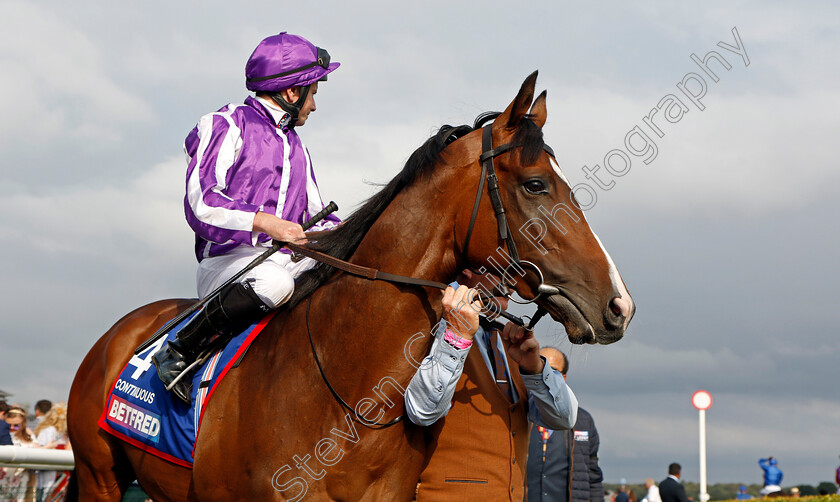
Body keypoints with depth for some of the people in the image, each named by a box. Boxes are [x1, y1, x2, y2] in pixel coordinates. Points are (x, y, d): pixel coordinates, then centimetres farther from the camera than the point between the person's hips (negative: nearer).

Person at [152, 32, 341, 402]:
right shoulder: (226, 126, 1)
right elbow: (201, 204, -13)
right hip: (228, 261, -7)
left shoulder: (297, 148, 26)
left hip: (289, 260, 7)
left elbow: (315, 219, 26)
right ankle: (178, 353, -21)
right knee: (273, 282, -40)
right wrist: (265, 223, -26)